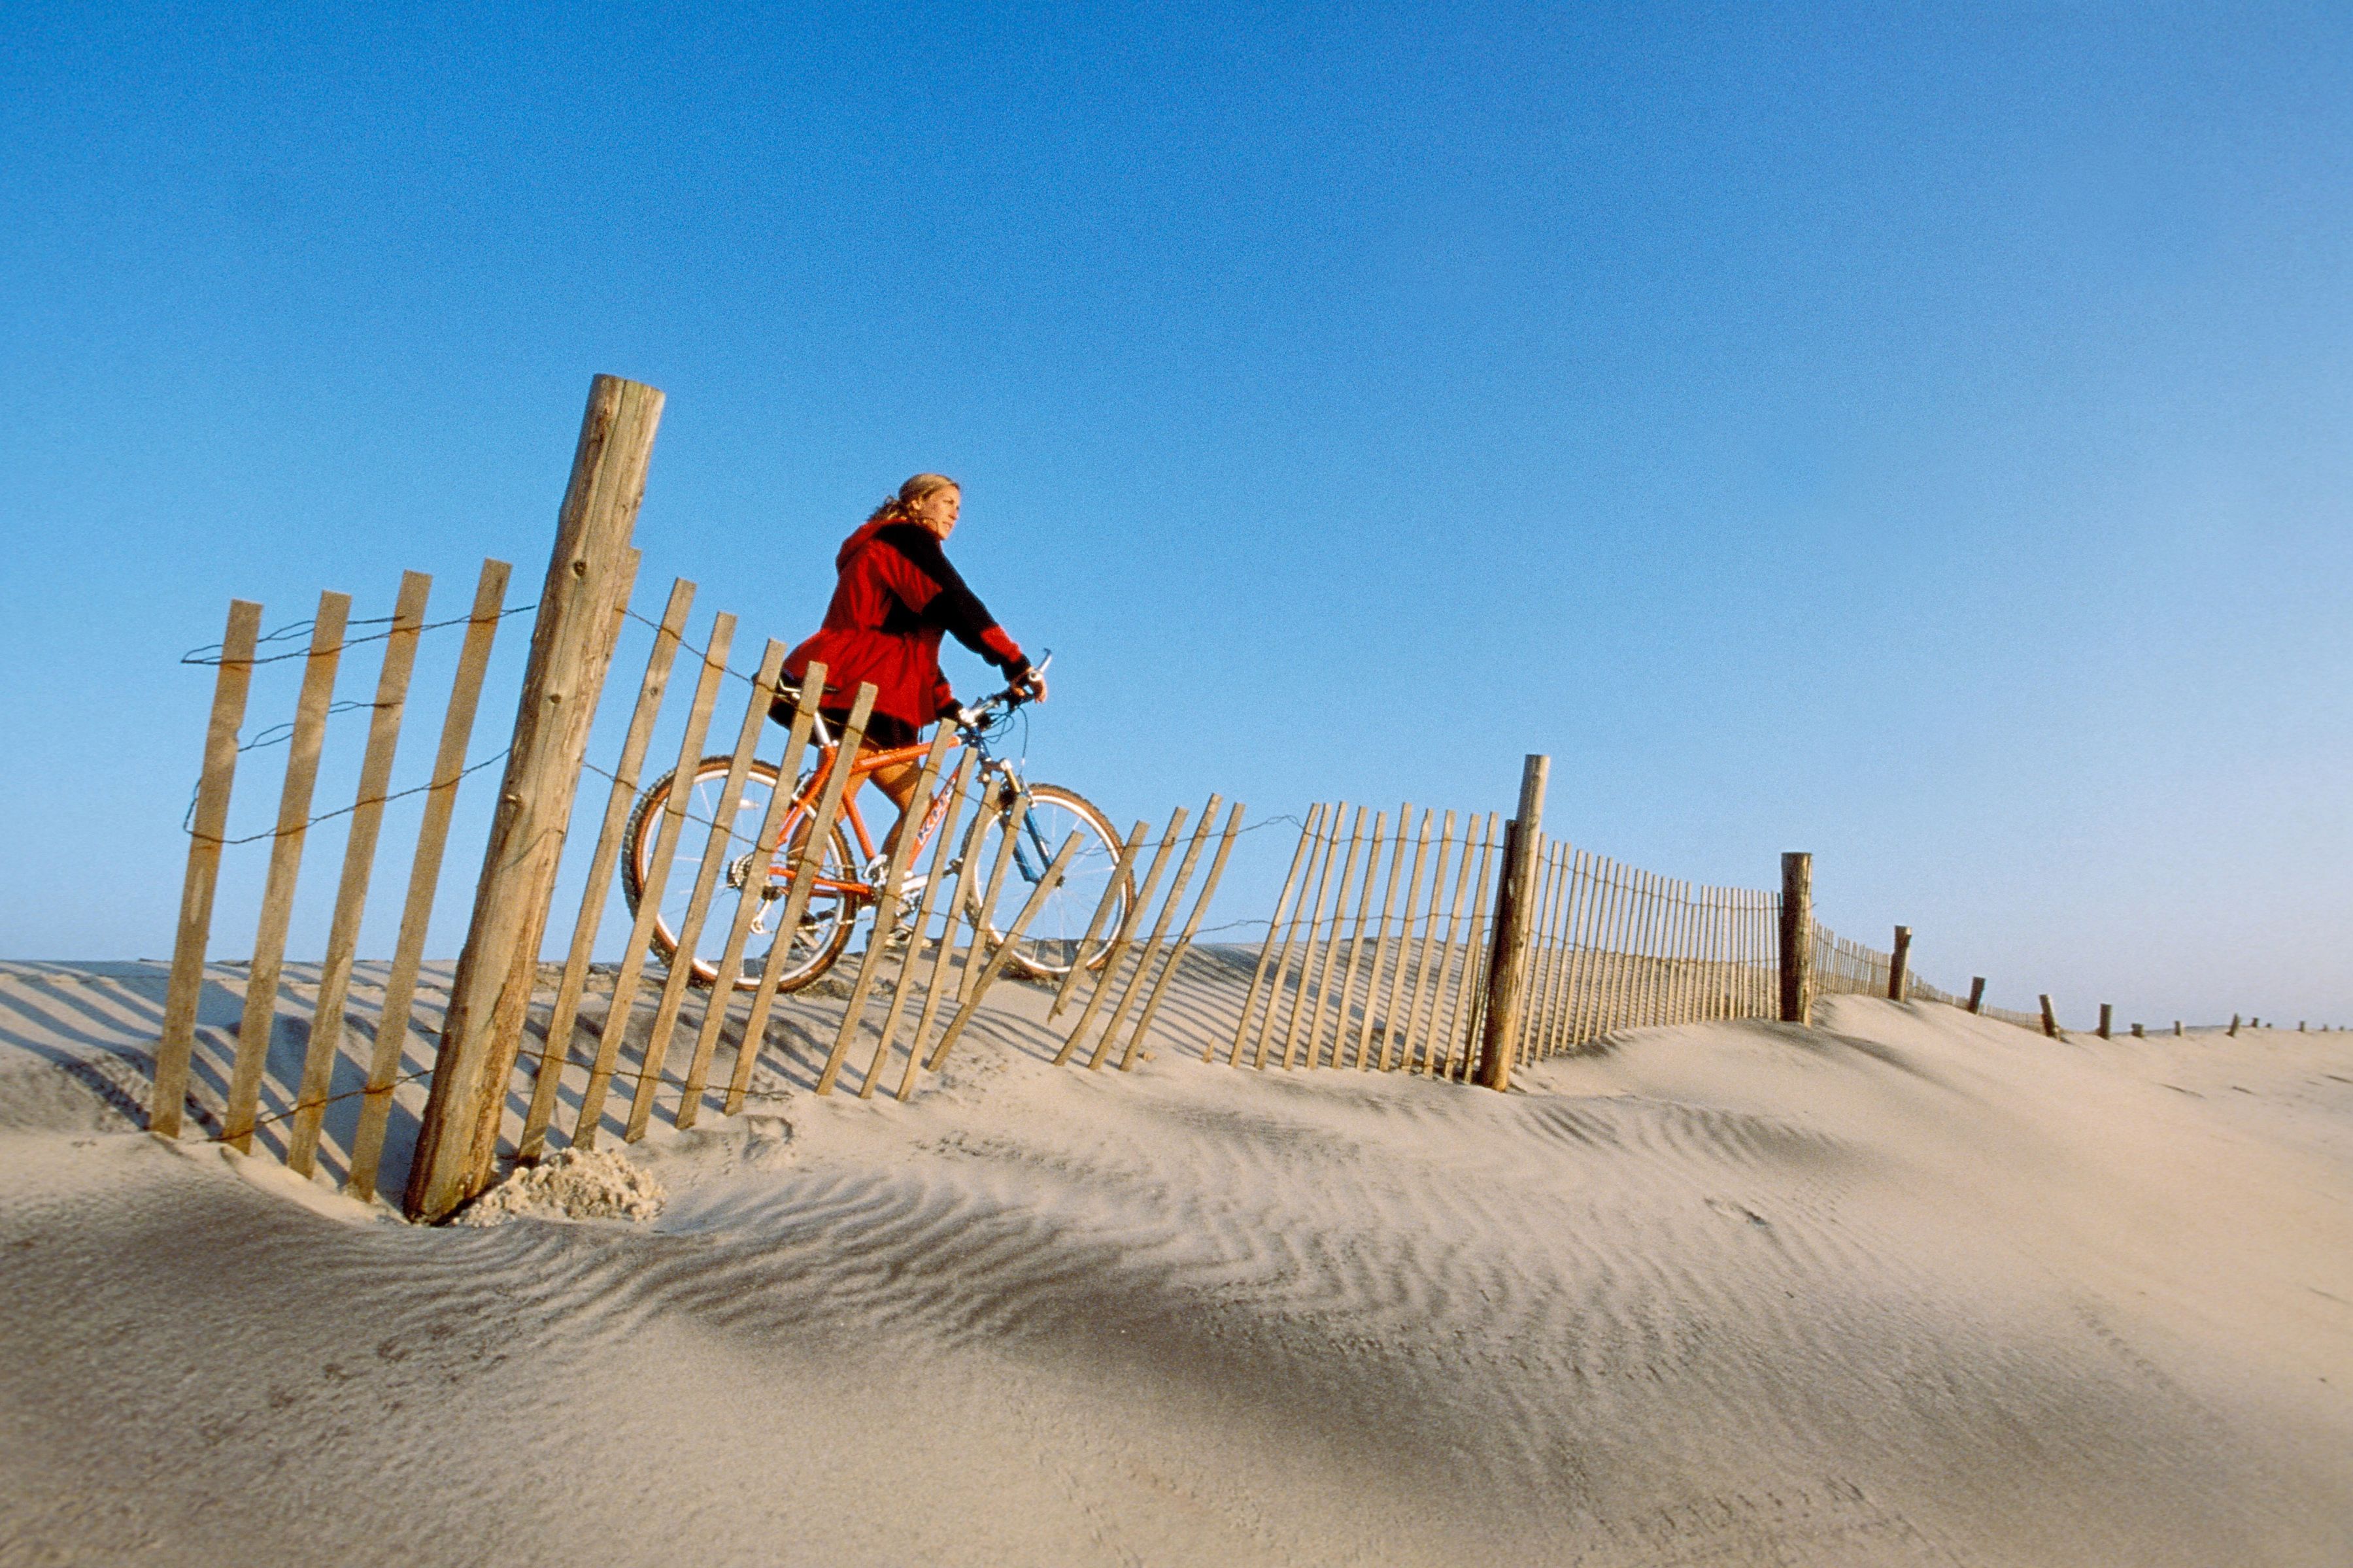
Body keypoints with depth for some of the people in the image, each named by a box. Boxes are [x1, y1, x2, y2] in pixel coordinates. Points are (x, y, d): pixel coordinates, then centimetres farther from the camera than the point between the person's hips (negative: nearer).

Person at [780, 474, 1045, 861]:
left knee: (920, 806, 0)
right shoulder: (906, 539, -1)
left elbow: (913, 645, 25)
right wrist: (1017, 666, -20)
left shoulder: (896, 546, 29)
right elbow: (956, 605, -16)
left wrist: (951, 708, 14)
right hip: (855, 696, -10)